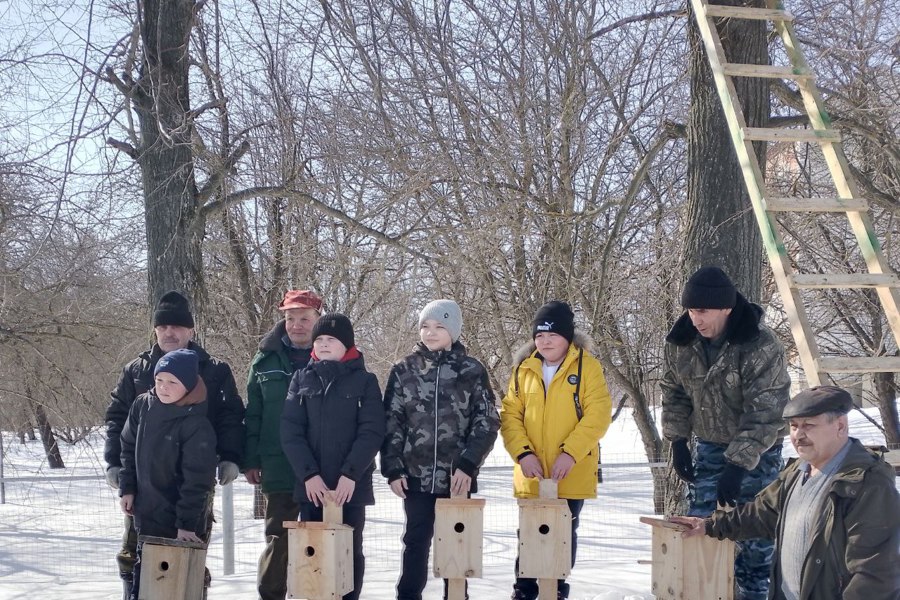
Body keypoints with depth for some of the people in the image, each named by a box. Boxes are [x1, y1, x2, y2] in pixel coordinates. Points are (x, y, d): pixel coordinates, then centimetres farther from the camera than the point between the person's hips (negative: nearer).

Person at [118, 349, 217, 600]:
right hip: (148, 513, 5)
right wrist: (127, 488, 6)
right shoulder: (142, 406, -3)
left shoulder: (197, 426, -20)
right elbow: (129, 449, 11)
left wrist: (187, 524, -19)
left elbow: (196, 481, -19)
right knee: (143, 576, 13)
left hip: (183, 522, -5)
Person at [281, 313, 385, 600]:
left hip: (351, 485, -2)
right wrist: (309, 474, -12)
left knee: (350, 551, 5)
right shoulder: (302, 379, 7)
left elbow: (372, 432, -6)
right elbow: (290, 431, 0)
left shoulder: (365, 381, 2)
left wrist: (350, 474, -16)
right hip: (310, 485, 2)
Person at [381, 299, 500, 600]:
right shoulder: (404, 370, 4)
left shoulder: (472, 370, 1)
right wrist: (393, 468, -4)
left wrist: (468, 465, -10)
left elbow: (487, 421, -1)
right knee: (416, 541, 4)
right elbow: (391, 422, 3)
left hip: (457, 477, 0)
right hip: (416, 474, 0)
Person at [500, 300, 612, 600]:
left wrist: (570, 453, -21)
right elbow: (510, 414, 3)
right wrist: (523, 453, -12)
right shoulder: (524, 368, 5)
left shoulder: (587, 366, -6)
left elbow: (598, 414, -13)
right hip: (531, 474, 3)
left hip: (572, 474, -3)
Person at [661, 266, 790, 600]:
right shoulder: (681, 341, -10)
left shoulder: (761, 347, -26)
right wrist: (677, 441, 0)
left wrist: (738, 464, -31)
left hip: (757, 450, -5)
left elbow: (765, 414, -27)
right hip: (709, 445, 5)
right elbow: (673, 392, 6)